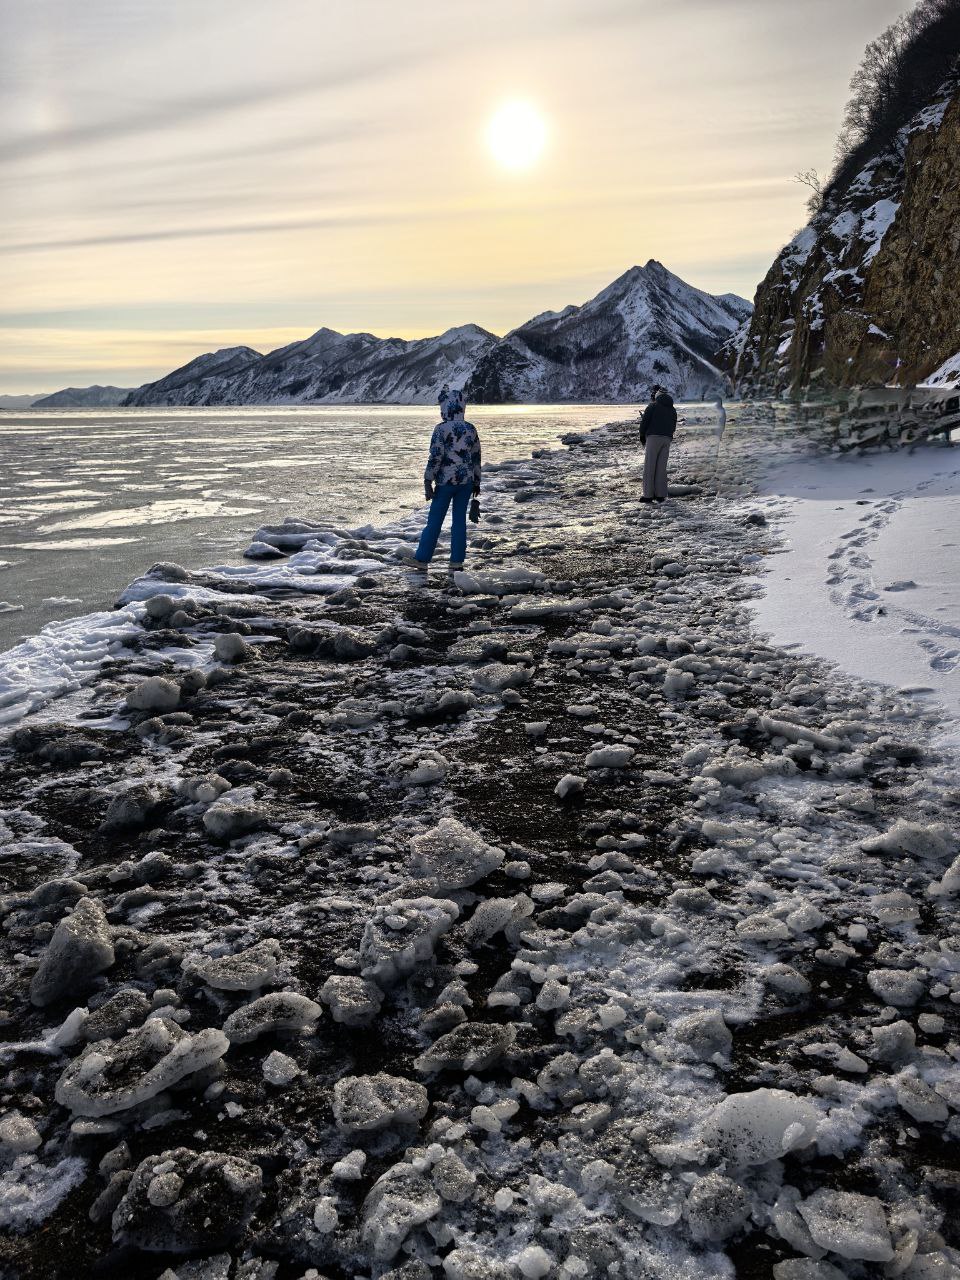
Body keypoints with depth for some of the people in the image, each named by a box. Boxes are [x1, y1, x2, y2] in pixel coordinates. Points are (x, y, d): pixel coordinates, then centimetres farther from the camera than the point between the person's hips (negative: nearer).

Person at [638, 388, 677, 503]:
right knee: (661, 467, 7)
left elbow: (644, 421, -4)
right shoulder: (672, 410, 19)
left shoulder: (653, 405, 3)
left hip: (653, 437, -5)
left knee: (649, 467, -3)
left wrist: (642, 437, 6)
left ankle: (648, 495, -7)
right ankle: (660, 495, 4)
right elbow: (673, 427, 17)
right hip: (667, 439, 5)